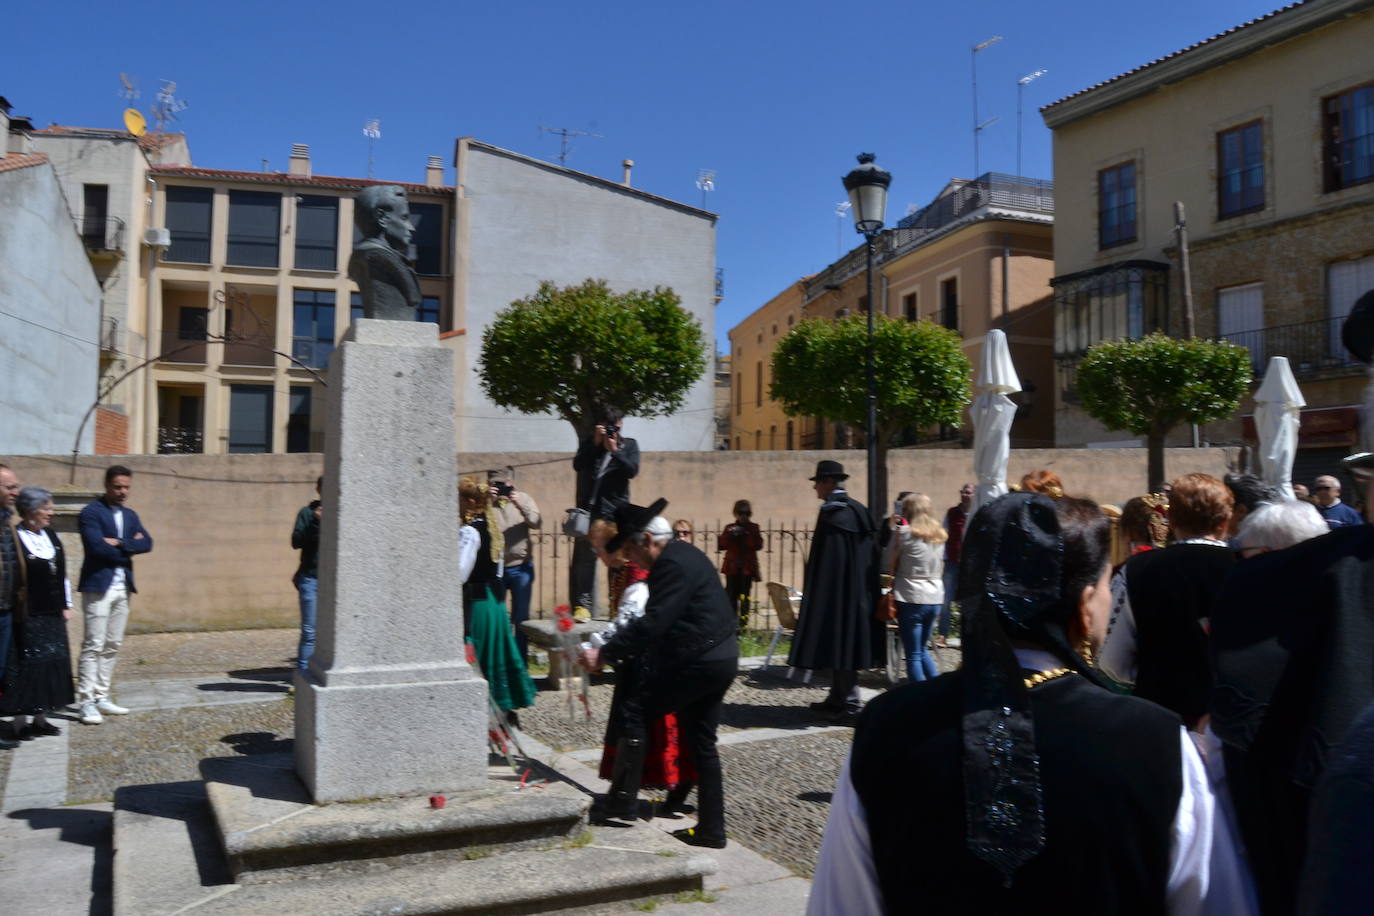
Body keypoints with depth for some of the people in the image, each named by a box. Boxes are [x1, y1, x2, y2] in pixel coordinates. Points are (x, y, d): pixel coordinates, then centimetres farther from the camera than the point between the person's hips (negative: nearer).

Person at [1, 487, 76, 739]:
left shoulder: (51, 536, 10)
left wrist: (66, 605, 14)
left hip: (52, 615, 7)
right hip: (27, 617, -7)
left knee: (51, 662, 9)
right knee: (25, 665, -2)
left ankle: (41, 718, 19)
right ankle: (21, 722, 9)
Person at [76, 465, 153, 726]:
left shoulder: (130, 515, 15)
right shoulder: (91, 513, -6)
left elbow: (146, 543, 2)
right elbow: (97, 547, -18)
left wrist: (119, 543, -12)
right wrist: (130, 547, -6)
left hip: (123, 588, 7)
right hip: (98, 587, -7)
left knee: (113, 645, 9)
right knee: (93, 646, -7)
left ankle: (102, 697, 16)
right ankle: (87, 702, -5)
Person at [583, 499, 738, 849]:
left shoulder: (673, 564, -18)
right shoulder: (684, 554, 15)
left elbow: (652, 623, -25)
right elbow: (657, 620, 20)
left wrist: (605, 654, -21)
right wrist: (616, 650, 15)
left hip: (700, 663, -11)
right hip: (718, 660, 11)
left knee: (634, 710, -5)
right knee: (700, 744, 15)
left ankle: (622, 803, 2)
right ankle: (711, 830, 21)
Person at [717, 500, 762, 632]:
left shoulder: (753, 528, 6)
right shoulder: (729, 528, 11)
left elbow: (758, 545, -8)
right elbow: (721, 545, 2)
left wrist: (746, 535, -19)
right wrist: (730, 535, -14)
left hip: (747, 567, -2)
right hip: (732, 567, 2)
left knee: (744, 595, -6)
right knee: (732, 595, 0)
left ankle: (743, 622, -4)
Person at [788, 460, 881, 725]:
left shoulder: (831, 513, -15)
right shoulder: (858, 510, 11)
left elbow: (825, 559, -18)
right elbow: (867, 556, 14)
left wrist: (812, 594, -13)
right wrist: (864, 587, 18)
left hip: (836, 592, -9)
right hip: (858, 591, 9)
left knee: (839, 643, -3)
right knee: (846, 643, 15)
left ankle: (851, 706, -2)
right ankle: (838, 698, 24)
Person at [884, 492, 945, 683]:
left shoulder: (904, 532, -8)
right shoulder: (939, 535, 10)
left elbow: (889, 564, -4)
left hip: (910, 599, -6)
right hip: (935, 598, 6)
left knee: (913, 654, 0)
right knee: (922, 650, 21)